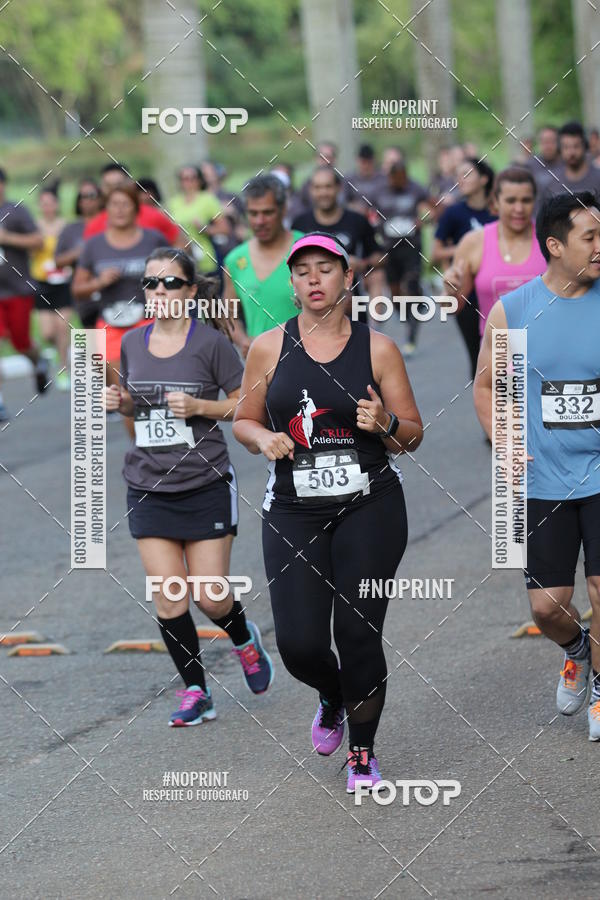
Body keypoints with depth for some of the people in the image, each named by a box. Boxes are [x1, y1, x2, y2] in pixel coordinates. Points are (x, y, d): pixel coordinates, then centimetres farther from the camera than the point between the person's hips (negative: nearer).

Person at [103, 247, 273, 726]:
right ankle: (195, 692, 12)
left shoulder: (210, 343, -8)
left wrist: (197, 407, -18)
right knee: (168, 600, -2)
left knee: (210, 598, -2)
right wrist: (119, 401, -2)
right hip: (149, 488, 4)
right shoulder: (133, 344, 5)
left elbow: (246, 406, -4)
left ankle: (245, 639, 32)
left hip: (205, 485, -3)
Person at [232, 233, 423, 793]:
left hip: (369, 508, -1)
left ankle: (363, 753, 16)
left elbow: (413, 437, 8)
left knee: (358, 636, -5)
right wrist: (264, 438, -7)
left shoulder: (377, 348, 2)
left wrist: (386, 424, -14)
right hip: (293, 511, 1)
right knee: (299, 644, -7)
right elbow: (242, 421, 15)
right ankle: (332, 696, 30)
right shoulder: (269, 348, 4)